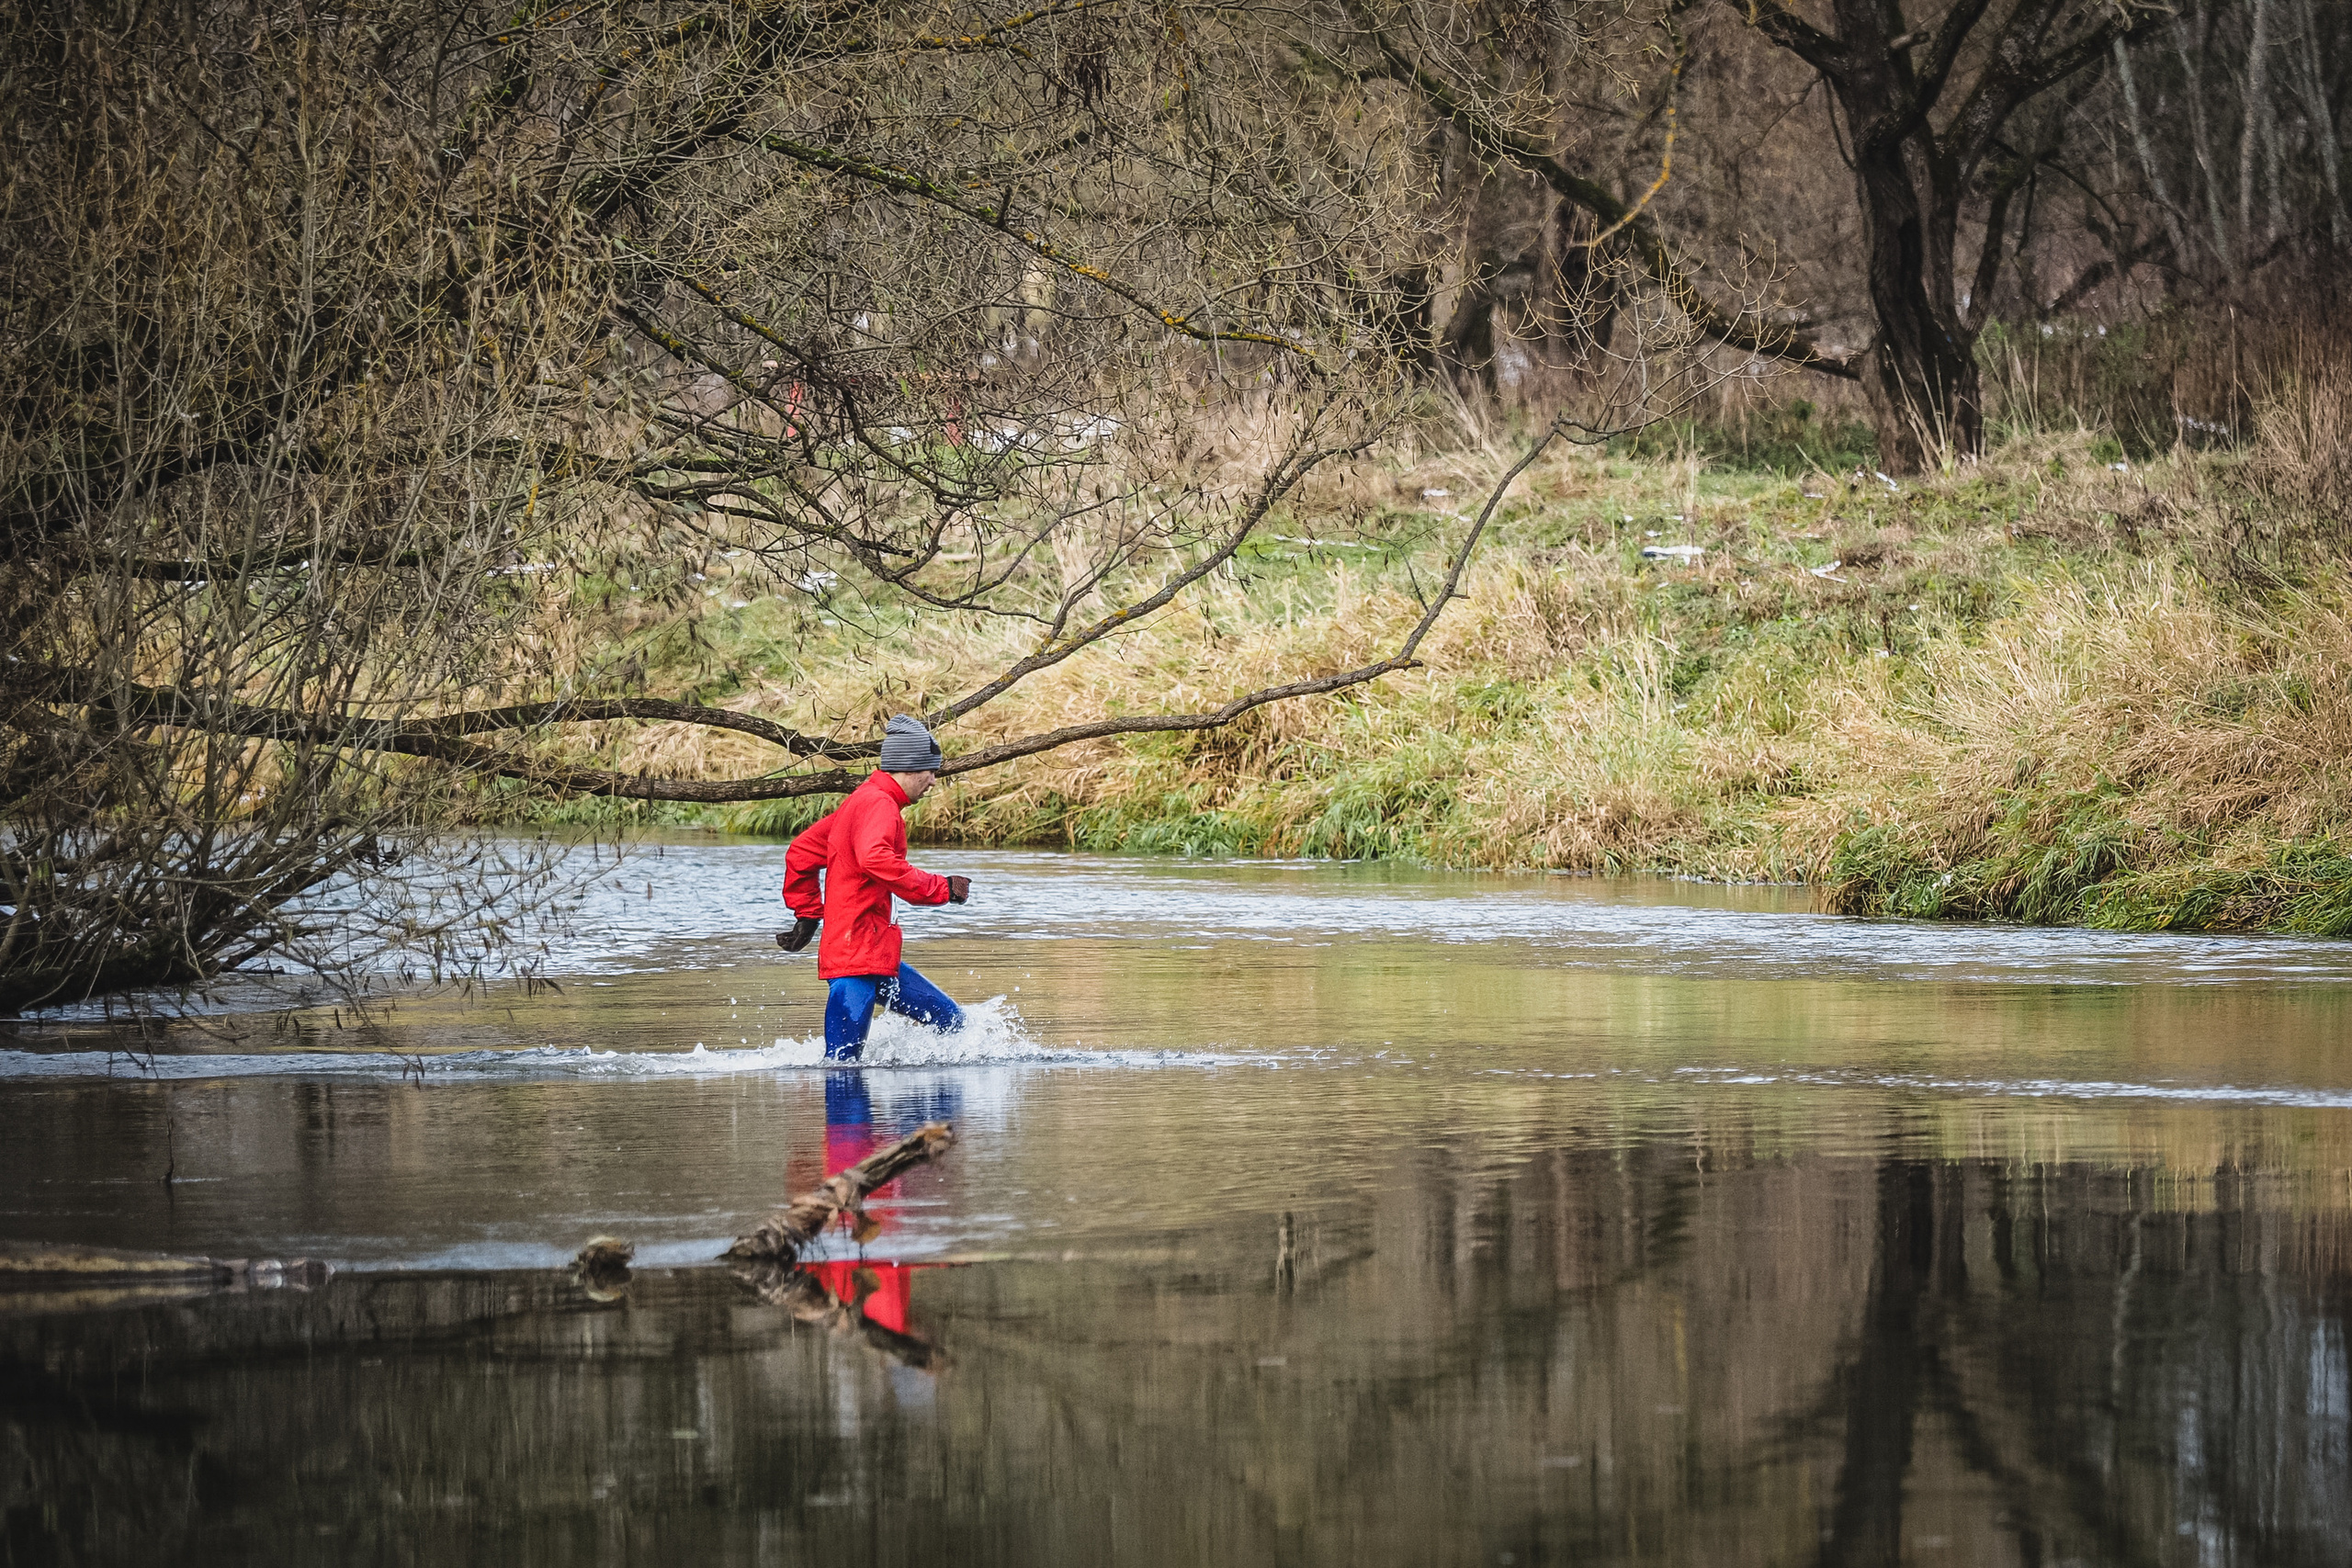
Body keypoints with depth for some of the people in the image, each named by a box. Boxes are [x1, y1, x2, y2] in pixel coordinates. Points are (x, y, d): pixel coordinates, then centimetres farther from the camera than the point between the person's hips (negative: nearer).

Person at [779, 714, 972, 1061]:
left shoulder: (858, 802, 20)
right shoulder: (879, 804, -11)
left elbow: (801, 854, 26)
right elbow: (875, 860, -32)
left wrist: (808, 915, 27)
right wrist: (942, 889, -25)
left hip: (876, 958, 11)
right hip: (857, 956, -11)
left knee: (951, 1022, 11)